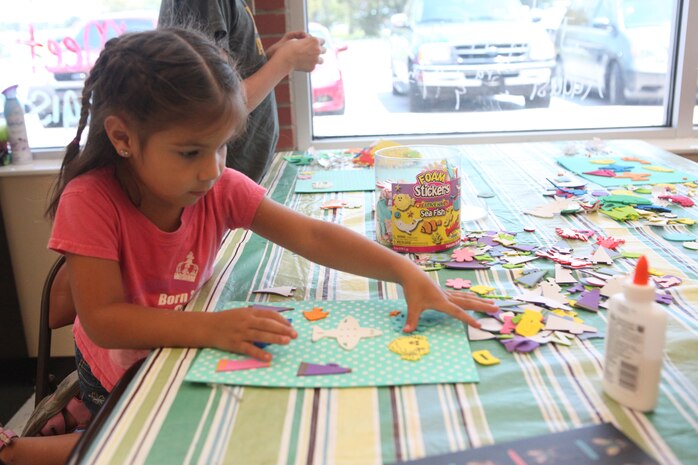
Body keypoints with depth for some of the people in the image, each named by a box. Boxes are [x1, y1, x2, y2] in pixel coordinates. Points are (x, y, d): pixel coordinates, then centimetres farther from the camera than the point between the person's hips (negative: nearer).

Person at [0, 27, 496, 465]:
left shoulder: (221, 189, -15)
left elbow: (312, 236, -20)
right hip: (117, 374, -4)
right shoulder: (90, 201, -26)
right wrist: (210, 327, -43)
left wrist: (407, 272, -31)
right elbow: (102, 319, -30)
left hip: (187, 355, 5)